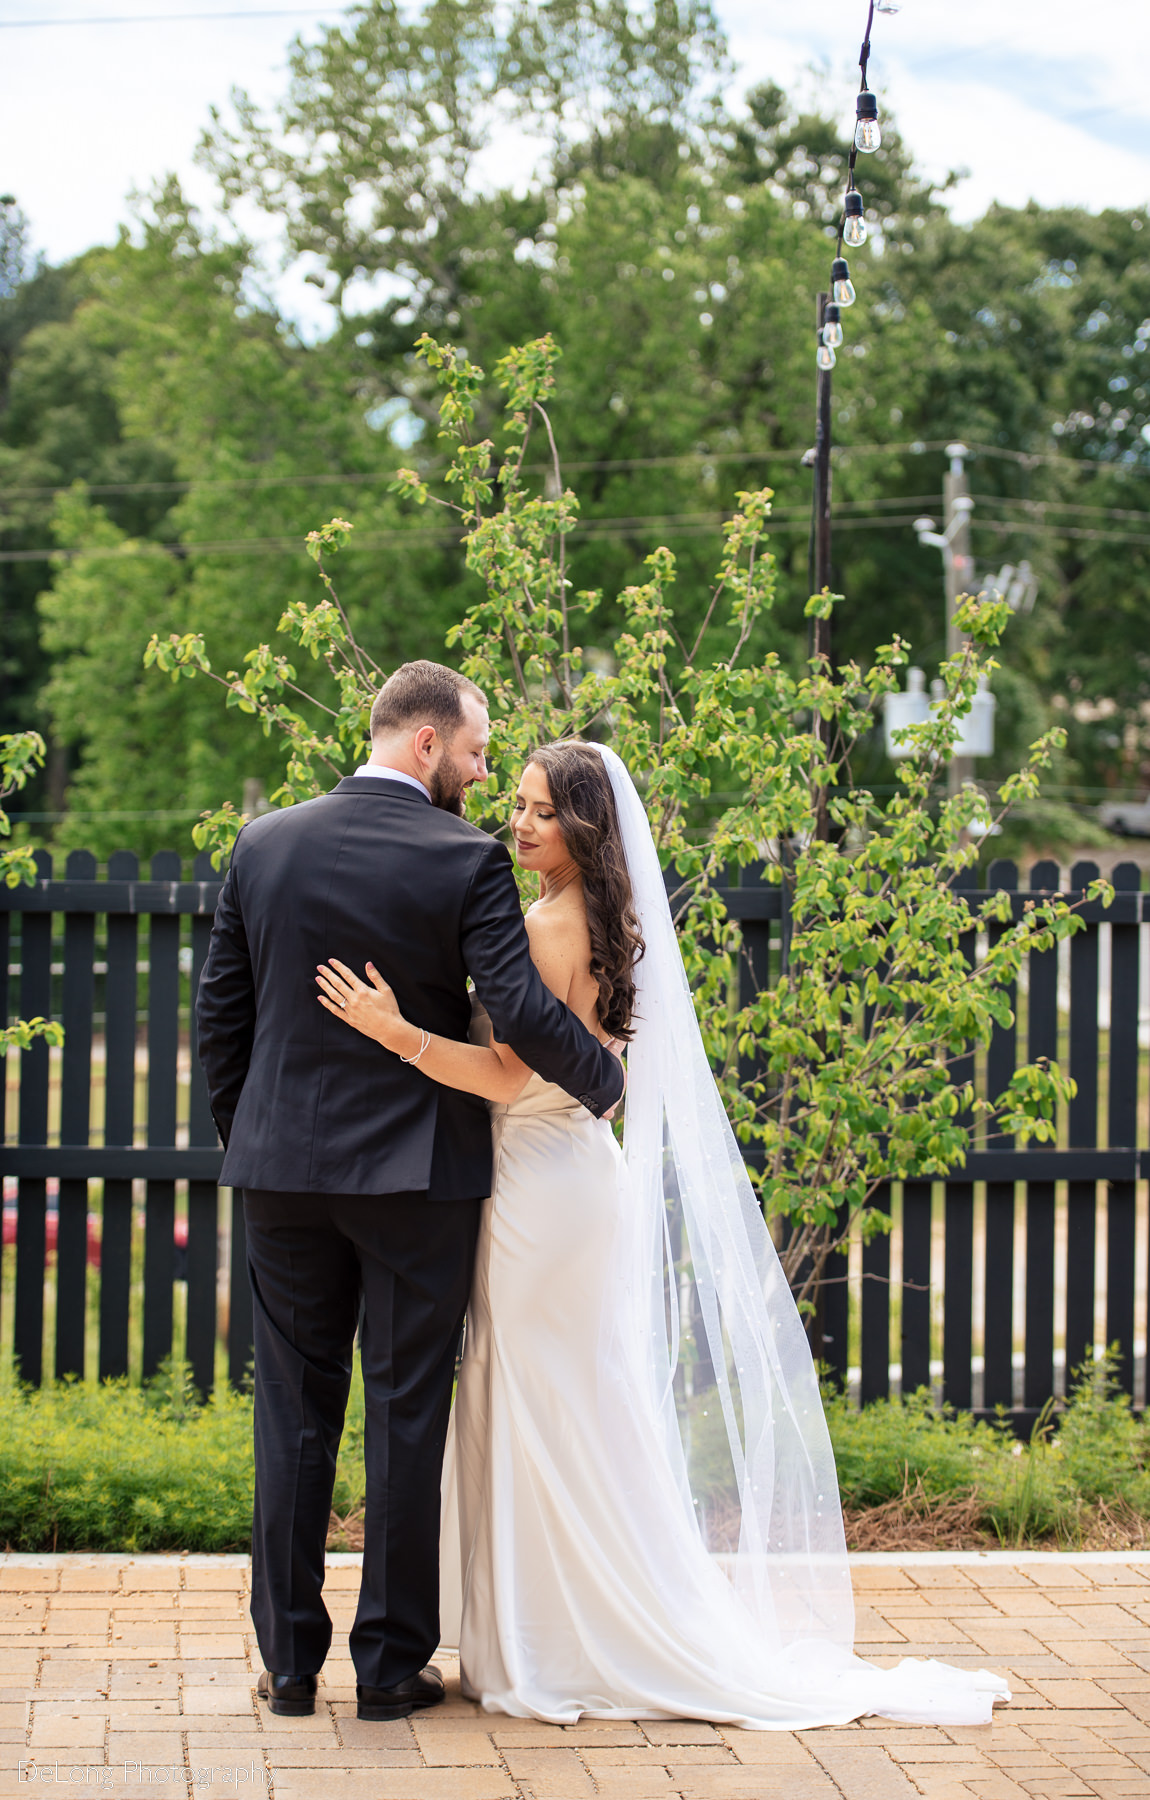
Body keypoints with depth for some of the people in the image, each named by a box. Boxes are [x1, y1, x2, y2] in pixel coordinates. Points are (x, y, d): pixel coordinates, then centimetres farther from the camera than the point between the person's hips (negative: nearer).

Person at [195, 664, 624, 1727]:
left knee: (294, 1413, 10)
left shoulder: (265, 845, 3)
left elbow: (220, 1014, 7)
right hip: (417, 1172, -3)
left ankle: (289, 1659, 14)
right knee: (405, 1417, 5)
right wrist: (604, 1082, 0)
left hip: (284, 1169, 4)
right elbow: (524, 1013, -18)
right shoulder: (465, 860, -10)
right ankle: (391, 1664, 11)